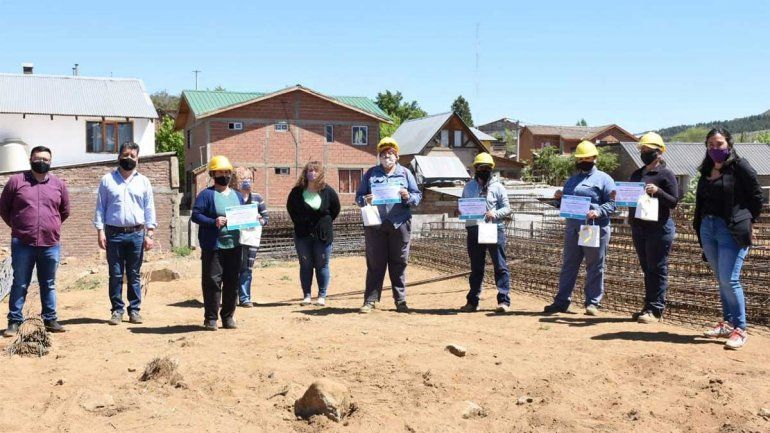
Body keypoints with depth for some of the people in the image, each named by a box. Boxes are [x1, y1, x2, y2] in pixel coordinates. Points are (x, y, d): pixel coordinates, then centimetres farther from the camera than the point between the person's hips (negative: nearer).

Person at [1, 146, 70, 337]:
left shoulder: (59, 184, 8)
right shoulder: (16, 181, 2)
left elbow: (65, 211, 19)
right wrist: (17, 226, 10)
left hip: (50, 244, 2)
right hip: (22, 244, -2)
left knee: (49, 284, 11)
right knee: (20, 284, 5)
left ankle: (50, 319, 19)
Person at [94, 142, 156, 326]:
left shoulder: (143, 181, 9)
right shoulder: (107, 180, 7)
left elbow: (149, 209, 7)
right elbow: (100, 207, 5)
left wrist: (150, 233, 0)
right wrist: (100, 231, -3)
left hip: (136, 234, 1)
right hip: (114, 234, -1)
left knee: (134, 275, 5)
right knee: (115, 274, 3)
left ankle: (134, 309, 11)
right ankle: (117, 310, 10)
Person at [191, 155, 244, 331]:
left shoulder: (237, 196, 18)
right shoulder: (206, 194, -1)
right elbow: (195, 215, -9)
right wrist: (213, 222, -22)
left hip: (234, 246, 5)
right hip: (213, 246, -5)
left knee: (232, 283, 8)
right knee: (212, 282, -4)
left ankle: (228, 316, 18)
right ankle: (210, 318, 5)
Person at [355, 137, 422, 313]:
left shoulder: (405, 173, 11)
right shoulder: (370, 173, 12)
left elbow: (418, 196, 8)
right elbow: (358, 196, 10)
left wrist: (408, 196, -13)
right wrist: (365, 200, -11)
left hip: (400, 224, 0)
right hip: (375, 225, 0)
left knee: (399, 263, 5)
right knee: (375, 263, 1)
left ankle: (400, 300, 12)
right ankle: (370, 300, 6)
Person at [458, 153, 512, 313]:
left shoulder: (498, 187, 5)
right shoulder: (468, 186, 15)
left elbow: (507, 208, 2)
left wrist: (495, 213, -17)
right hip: (474, 230, 3)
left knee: (500, 266, -3)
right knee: (476, 268, 10)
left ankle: (504, 301, 0)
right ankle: (472, 301, 18)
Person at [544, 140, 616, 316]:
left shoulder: (604, 179, 2)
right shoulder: (571, 180, 20)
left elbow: (611, 203, -5)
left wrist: (598, 212, -22)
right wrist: (559, 199, 2)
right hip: (572, 228, 6)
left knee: (595, 267, 2)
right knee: (568, 265, 8)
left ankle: (592, 303, 10)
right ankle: (562, 301, 14)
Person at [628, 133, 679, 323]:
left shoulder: (666, 174, -4)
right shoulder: (637, 174, 16)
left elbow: (674, 202, -8)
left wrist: (657, 191, -22)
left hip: (659, 227, -7)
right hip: (638, 227, 7)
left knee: (657, 269, -3)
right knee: (647, 269, 11)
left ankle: (656, 310, 0)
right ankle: (649, 307, 17)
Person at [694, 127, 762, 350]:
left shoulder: (739, 166, -6)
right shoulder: (707, 170, 13)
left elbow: (756, 196, -4)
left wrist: (749, 223, -2)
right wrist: (699, 223, 12)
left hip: (732, 230, -7)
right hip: (708, 229, 7)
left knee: (729, 280, -10)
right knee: (721, 279, 12)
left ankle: (740, 329, -1)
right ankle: (727, 323, 22)